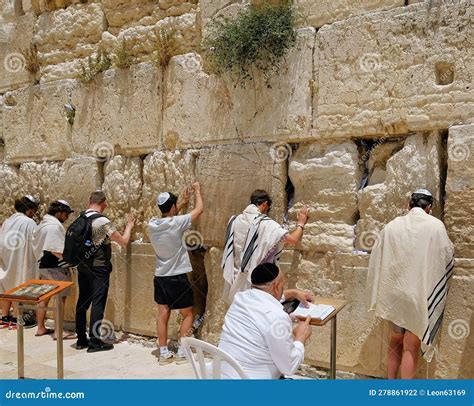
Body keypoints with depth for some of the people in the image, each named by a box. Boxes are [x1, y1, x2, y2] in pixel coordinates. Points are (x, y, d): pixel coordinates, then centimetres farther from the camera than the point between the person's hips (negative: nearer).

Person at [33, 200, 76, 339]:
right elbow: (56, 250, -25)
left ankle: (41, 328, 25)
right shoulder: (54, 226, -18)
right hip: (55, 268, -10)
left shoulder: (43, 223, 15)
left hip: (43, 265, 10)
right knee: (61, 298, -3)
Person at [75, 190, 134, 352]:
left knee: (83, 302, 12)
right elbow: (123, 242, -14)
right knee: (98, 303, -1)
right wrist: (129, 225, 1)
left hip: (83, 266, 7)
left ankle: (81, 340, 20)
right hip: (99, 268, -7)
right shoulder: (103, 221, -17)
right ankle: (95, 342, 3)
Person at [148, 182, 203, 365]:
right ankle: (182, 352, 8)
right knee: (188, 314, 9)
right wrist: (197, 190, 9)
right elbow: (199, 209, -6)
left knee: (163, 314, 9)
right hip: (178, 278, -6)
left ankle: (164, 353, 13)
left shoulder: (152, 224, -2)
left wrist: (183, 202, 23)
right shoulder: (176, 224, -19)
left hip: (160, 277, 6)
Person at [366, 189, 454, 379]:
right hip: (421, 295, -3)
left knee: (395, 342, 19)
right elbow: (447, 258, 0)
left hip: (394, 293, 3)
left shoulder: (392, 226, -1)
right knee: (411, 347, 5)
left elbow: (376, 261, 4)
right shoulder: (436, 226, -9)